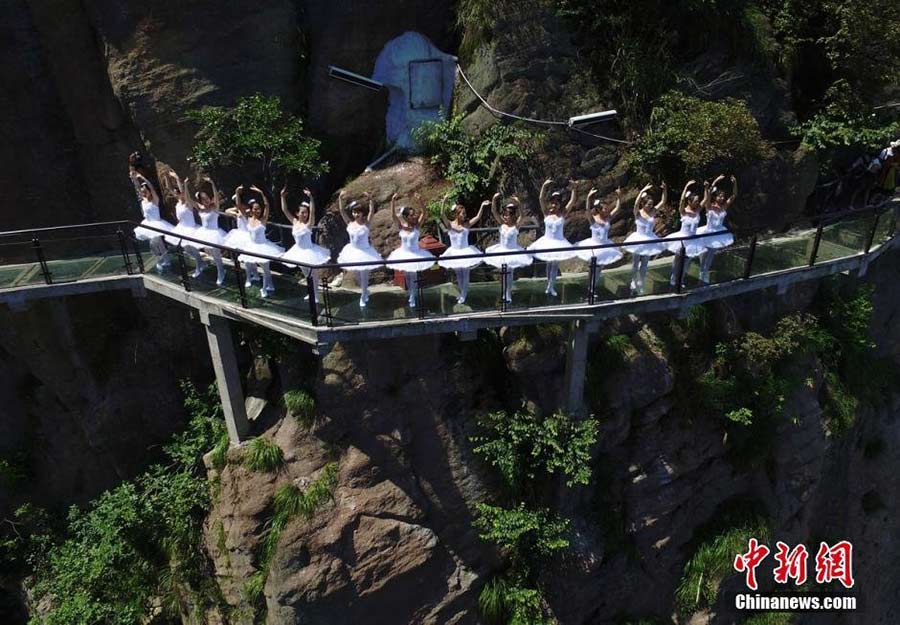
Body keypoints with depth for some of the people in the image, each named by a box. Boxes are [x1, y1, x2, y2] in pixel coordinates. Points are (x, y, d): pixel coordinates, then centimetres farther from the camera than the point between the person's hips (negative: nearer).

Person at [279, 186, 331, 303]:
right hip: (299, 251, 5)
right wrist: (282, 196, -15)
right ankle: (311, 292, 36)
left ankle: (315, 295, 20)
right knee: (306, 273, 19)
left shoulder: (309, 224, -17)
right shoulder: (294, 222, -4)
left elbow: (313, 211, -33)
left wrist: (310, 197, -44)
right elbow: (285, 210, -5)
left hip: (309, 251, -5)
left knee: (313, 273, 8)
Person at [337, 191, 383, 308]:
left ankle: (363, 296, 20)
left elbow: (372, 211, -26)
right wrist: (340, 198, -24)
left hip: (365, 252, -3)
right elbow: (341, 210, -13)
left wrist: (370, 199, -40)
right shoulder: (349, 223, -8)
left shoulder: (366, 222, -14)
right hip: (353, 252, 3)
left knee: (364, 275, 5)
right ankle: (364, 291, 40)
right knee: (358, 274, 18)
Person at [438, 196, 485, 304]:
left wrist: (482, 206, -25)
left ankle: (463, 295, 16)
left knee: (465, 274, 5)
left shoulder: (467, 224, -7)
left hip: (466, 252, -1)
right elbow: (442, 215, -23)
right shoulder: (450, 225, -9)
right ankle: (462, 293, 33)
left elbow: (478, 217, -14)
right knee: (458, 274, 15)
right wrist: (444, 202, -34)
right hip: (455, 253, 1)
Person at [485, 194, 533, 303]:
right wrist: (494, 200, -28)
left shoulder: (516, 225, -14)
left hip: (513, 252, -3)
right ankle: (503, 293, 29)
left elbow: (522, 216, -32)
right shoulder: (502, 223, -7)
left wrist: (518, 204, -43)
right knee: (503, 273, 14)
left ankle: (508, 294, 19)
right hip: (502, 251, 3)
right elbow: (494, 212, -14)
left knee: (509, 273, 7)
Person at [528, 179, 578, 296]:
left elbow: (572, 201, -15)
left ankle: (551, 286, 12)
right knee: (549, 263, 13)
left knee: (555, 264, 4)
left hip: (559, 242, 0)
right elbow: (541, 199, -19)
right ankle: (550, 285, 26)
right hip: (547, 241, 0)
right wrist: (544, 186, -31)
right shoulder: (546, 213, -9)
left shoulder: (563, 213, -8)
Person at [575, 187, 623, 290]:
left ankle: (594, 286, 28)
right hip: (594, 245, -5)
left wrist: (619, 197, -19)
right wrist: (589, 197, -48)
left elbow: (617, 208, -6)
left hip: (605, 245, 5)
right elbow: (587, 209, -34)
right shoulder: (593, 219, -18)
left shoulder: (608, 218, -5)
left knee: (600, 267, 13)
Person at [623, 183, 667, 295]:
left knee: (644, 265, 11)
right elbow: (636, 204, -33)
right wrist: (642, 191, -40)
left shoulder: (653, 212, -3)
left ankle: (641, 286, 23)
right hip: (639, 240, -4)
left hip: (649, 241, 4)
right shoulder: (638, 213, -13)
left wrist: (665, 190, -21)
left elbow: (663, 202, -7)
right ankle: (634, 284, 27)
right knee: (635, 264, 11)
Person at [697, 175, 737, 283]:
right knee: (705, 254, 10)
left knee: (712, 254, 17)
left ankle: (705, 275, 34)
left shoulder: (725, 206, -6)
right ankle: (702, 275, 26)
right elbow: (707, 196, -33)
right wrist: (715, 182, -40)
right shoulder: (709, 206, -18)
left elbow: (734, 195, -8)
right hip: (708, 233, -5)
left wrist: (734, 183, -23)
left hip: (719, 234, 5)